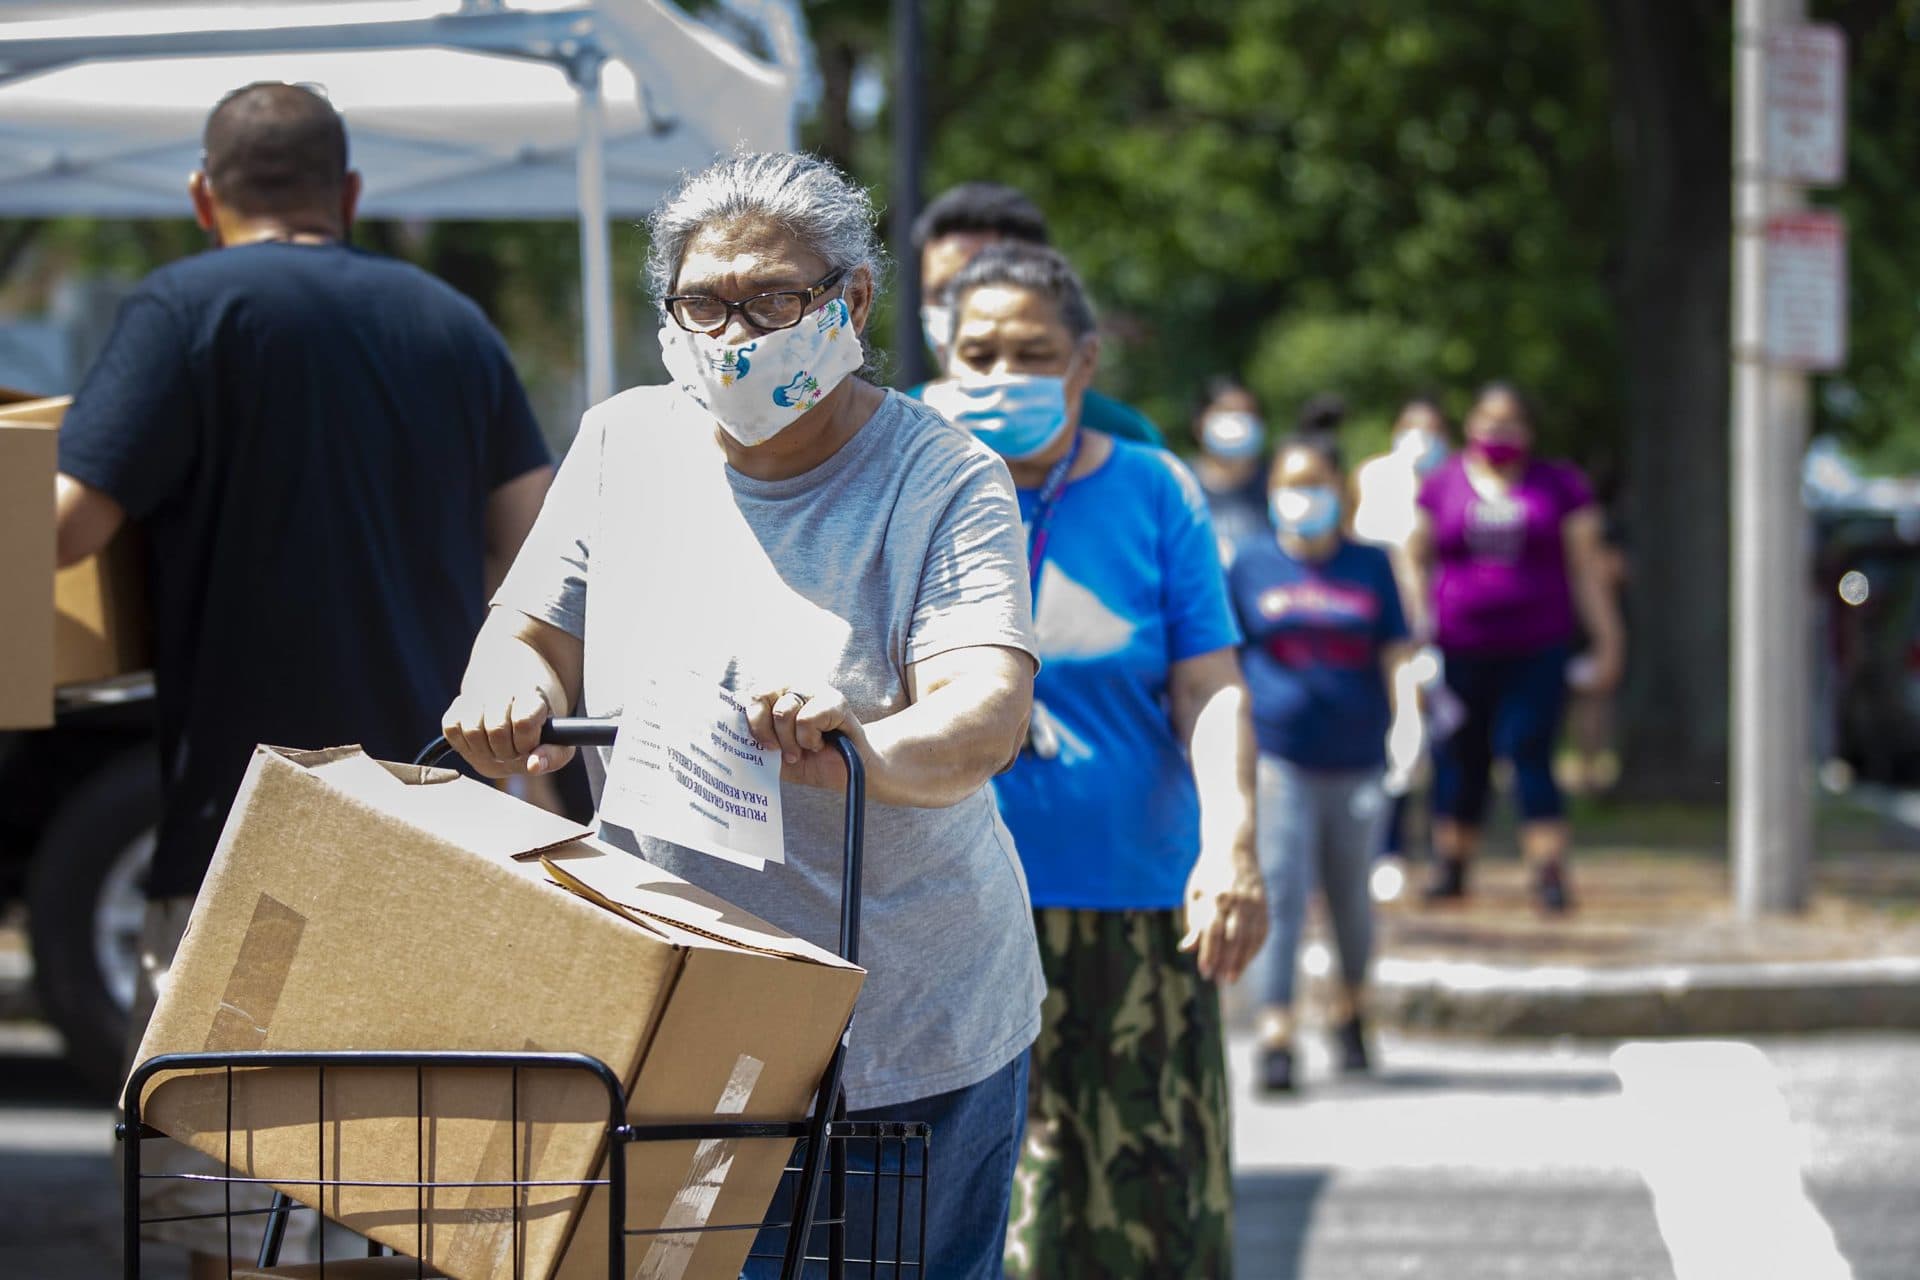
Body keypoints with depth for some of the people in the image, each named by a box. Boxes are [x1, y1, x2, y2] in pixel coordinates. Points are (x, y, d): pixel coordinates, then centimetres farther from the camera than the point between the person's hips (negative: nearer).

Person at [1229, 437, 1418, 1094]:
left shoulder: (1370, 566, 7)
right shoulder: (1252, 565, 4)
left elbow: (1396, 653, 5)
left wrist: (1406, 716, -10)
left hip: (1356, 761, 2)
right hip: (1280, 758, -2)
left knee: (1352, 895, 12)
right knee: (1281, 892, -10)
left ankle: (1351, 1014, 32)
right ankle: (1276, 1035, -12)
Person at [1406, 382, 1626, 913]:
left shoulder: (1559, 486, 6)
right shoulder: (1442, 486, 6)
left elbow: (1586, 569, 8)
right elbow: (1416, 563, 11)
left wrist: (1607, 640, 4)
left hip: (1536, 649, -1)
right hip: (1459, 648, 1)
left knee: (1530, 755, -11)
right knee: (1460, 759, 6)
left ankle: (1549, 872, -13)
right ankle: (1450, 865, 21)